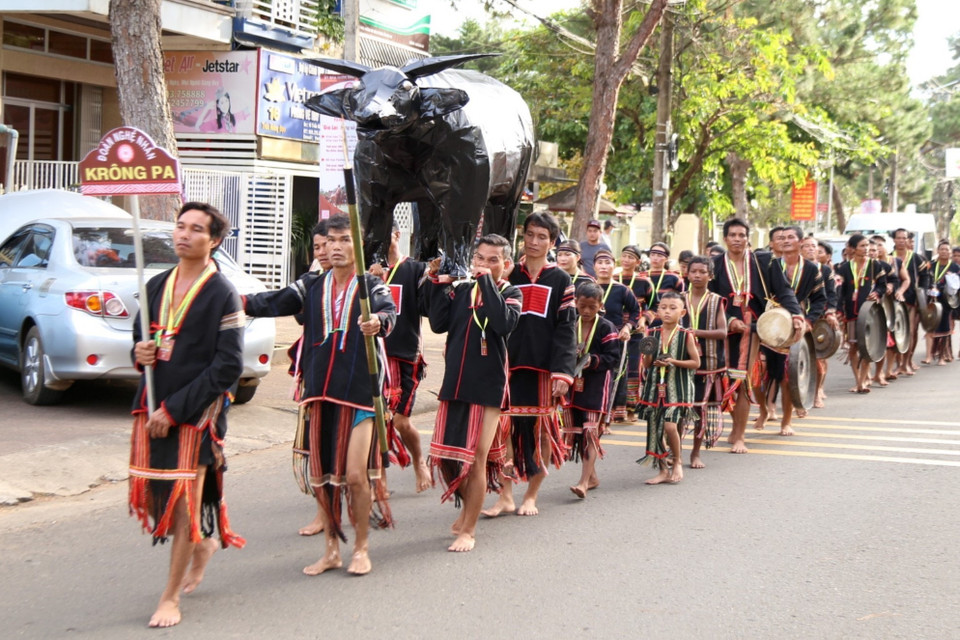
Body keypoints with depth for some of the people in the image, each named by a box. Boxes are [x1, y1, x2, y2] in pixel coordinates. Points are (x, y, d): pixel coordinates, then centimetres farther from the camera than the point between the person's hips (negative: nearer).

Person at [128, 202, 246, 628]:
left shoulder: (223, 296, -9)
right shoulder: (157, 286, 9)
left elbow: (228, 366, -13)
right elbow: (140, 338, 22)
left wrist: (174, 409, -16)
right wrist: (140, 354, -4)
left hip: (197, 413, -6)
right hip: (153, 407, 6)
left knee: (184, 501, -2)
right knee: (153, 494, 11)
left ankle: (170, 598, 10)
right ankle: (202, 545, 39)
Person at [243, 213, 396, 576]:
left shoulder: (371, 286, -3)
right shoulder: (312, 286, 10)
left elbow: (388, 312, -23)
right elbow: (274, 303, 1)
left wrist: (379, 322, -46)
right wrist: (242, 302, -15)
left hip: (359, 393, -4)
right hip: (320, 392, 4)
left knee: (355, 474, -8)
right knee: (322, 475, 10)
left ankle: (361, 549, 12)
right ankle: (331, 550, 24)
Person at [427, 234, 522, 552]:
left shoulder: (510, 293, 1)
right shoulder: (461, 291, 9)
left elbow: (504, 324, -20)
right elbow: (438, 324, -3)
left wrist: (487, 282, -17)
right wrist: (440, 285, -8)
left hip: (487, 386, -4)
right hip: (454, 383, 4)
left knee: (476, 458, -2)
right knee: (443, 457, 7)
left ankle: (468, 530, 9)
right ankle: (468, 506, 33)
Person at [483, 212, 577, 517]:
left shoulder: (560, 280, 4)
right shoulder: (509, 276, 10)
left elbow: (566, 329, -1)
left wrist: (562, 372, -10)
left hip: (543, 367, -1)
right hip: (509, 363, 2)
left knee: (541, 430, 4)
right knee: (505, 428, -2)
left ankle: (531, 495, 16)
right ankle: (506, 496, 7)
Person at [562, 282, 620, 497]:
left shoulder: (606, 328, -5)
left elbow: (613, 357, -9)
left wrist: (594, 361, -24)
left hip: (596, 387, -5)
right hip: (573, 384, 5)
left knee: (591, 432, -10)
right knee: (577, 432, 9)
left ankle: (584, 481, -13)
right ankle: (592, 477, 22)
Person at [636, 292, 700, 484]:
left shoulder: (686, 336, -4)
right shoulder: (653, 334, 5)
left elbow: (696, 362, -1)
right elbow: (646, 364, 9)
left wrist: (674, 362, -14)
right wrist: (649, 354, -13)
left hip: (677, 388, -4)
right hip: (655, 387, 4)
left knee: (670, 426, -17)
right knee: (655, 428, 5)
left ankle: (677, 462, 9)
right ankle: (664, 470, 18)